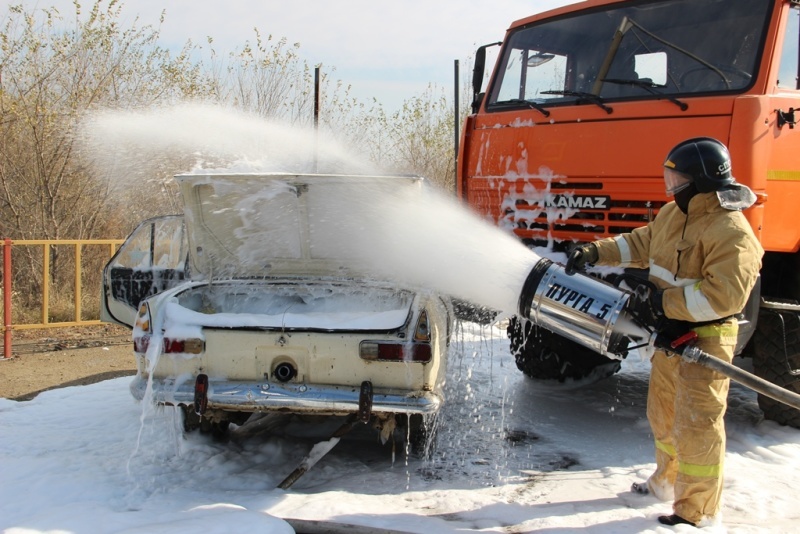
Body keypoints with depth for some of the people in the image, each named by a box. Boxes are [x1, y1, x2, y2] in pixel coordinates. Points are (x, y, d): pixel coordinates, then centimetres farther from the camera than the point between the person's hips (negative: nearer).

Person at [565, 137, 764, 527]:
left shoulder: (732, 233, -22)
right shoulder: (673, 213, 6)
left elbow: (725, 295, -29)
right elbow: (641, 244, 17)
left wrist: (663, 303, -28)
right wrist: (595, 253, 5)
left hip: (705, 340, -9)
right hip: (669, 334, 9)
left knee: (697, 425, -3)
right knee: (663, 415, 22)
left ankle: (696, 510, 10)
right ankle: (667, 482, 42)